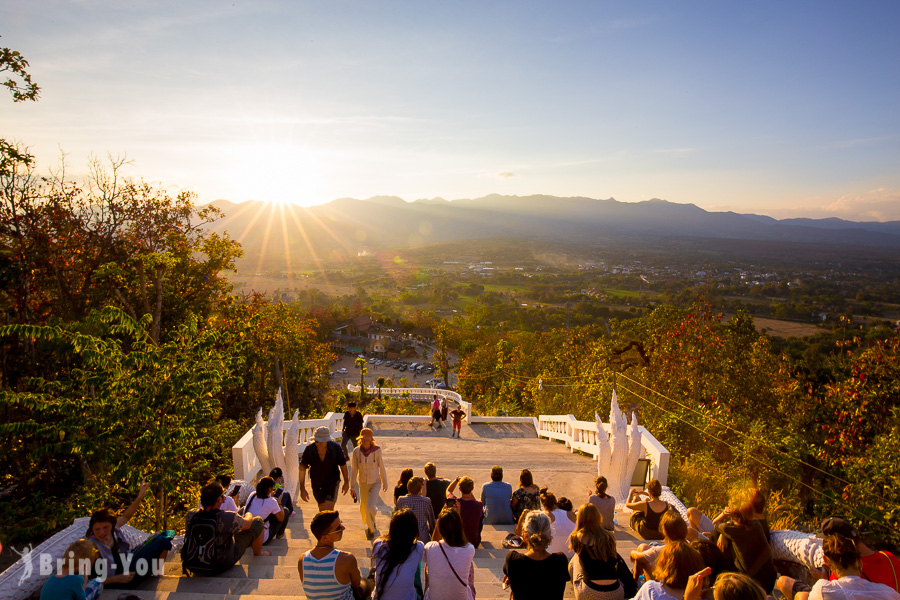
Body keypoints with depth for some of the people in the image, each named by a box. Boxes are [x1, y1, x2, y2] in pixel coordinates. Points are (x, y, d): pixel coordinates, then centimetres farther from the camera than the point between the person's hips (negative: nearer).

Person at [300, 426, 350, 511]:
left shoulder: (335, 448, -22)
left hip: (332, 482, -2)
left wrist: (346, 483, 4)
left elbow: (343, 465, -6)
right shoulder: (309, 450, -21)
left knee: (328, 510, -16)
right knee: (322, 510, 19)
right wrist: (302, 490, -11)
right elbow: (302, 469, -11)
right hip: (316, 484, 2)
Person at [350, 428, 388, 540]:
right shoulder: (356, 451, -13)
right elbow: (354, 470, -5)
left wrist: (385, 483, 5)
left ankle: (371, 530, 11)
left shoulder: (377, 450, -15)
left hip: (375, 482, -2)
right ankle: (369, 523, 49)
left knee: (370, 508, -17)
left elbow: (381, 467, -4)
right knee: (363, 508, 15)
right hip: (363, 483, 2)